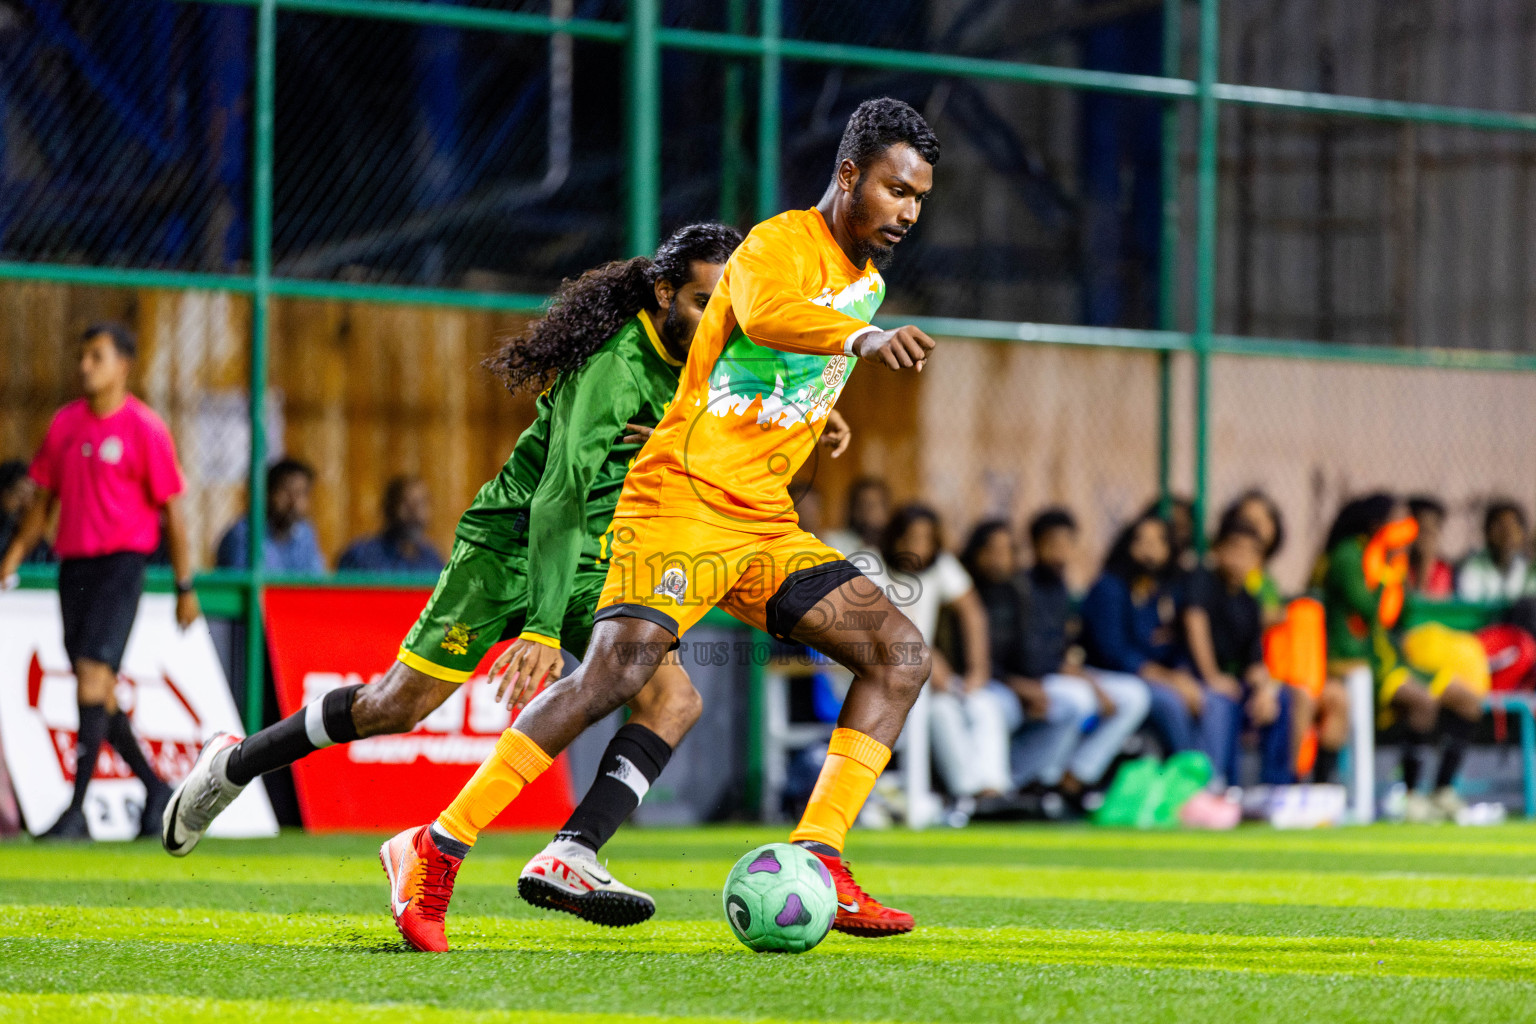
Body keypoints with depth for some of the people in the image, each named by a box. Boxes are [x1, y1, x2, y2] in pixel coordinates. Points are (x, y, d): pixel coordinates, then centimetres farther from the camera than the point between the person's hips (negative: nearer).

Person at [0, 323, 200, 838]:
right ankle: (155, 790, 26)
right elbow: (44, 497, 19)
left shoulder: (145, 428, -6)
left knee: (93, 675, -17)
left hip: (121, 560, -6)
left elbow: (172, 510, -3)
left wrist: (185, 587, -4)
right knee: (98, 694, 8)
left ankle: (77, 811, -17)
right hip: (73, 561, 6)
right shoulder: (65, 423, 11)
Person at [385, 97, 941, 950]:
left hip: (764, 526, 8)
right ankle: (436, 852, -21)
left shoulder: (866, 273, 17)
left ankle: (816, 867, -8)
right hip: (682, 497, -8)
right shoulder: (780, 245, -10)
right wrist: (860, 337, -52)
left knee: (902, 655, -4)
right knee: (621, 665, -26)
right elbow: (762, 311, -36)